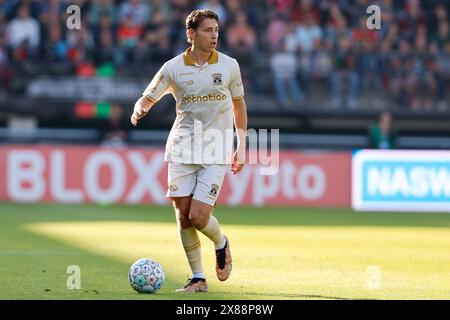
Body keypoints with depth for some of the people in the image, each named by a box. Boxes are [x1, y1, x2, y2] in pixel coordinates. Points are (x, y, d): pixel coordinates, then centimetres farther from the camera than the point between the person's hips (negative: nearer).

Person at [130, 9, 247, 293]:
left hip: (216, 152, -1)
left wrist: (242, 146, 11)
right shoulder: (173, 68, -1)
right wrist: (139, 110, -18)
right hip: (182, 149, 1)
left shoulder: (229, 66, 1)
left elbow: (239, 104, 14)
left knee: (198, 217, -12)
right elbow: (148, 98, 7)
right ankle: (198, 278, 13)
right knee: (183, 215, -1)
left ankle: (221, 244, 21)